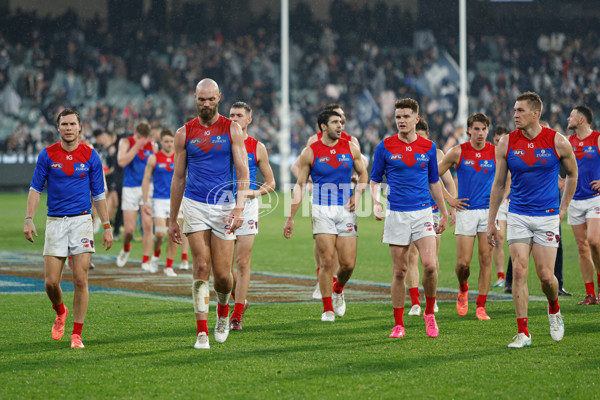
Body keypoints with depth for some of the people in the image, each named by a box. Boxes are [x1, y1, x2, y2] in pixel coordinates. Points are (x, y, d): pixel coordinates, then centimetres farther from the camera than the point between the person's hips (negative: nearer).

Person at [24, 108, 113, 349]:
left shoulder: (90, 156, 2)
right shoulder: (47, 155, 2)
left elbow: (99, 194, 7)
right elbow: (35, 189, 6)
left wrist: (107, 227, 3)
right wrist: (29, 219, -5)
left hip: (81, 221, -1)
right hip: (55, 221, 1)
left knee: (80, 279, -9)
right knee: (51, 281, -3)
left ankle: (77, 335, -2)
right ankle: (60, 312, 30)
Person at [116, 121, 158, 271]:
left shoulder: (153, 146, 5)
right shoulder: (126, 142, -2)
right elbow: (122, 162, -19)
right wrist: (136, 146, -19)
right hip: (130, 189, -2)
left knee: (148, 225, -7)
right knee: (129, 229, -3)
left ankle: (146, 261, 0)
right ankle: (126, 249, 30)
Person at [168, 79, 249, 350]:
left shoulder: (232, 129, 3)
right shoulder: (184, 133, 6)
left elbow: (243, 172, -1)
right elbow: (178, 177, 12)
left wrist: (239, 208, -14)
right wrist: (172, 220, 11)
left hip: (224, 205, 0)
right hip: (194, 205, 0)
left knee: (222, 274, -1)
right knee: (201, 268, -10)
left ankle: (223, 308, 32)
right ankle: (202, 332, -5)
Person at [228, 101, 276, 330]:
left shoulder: (257, 148, 6)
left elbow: (270, 183, 10)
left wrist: (256, 192, -9)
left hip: (247, 206, -1)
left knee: (242, 262, -6)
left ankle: (237, 315, -3)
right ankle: (240, 300, 27)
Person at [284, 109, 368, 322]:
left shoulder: (351, 148, 5)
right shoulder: (310, 152, -1)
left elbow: (363, 174, 19)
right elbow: (300, 185, 3)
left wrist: (357, 194, -1)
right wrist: (290, 217, 0)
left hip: (345, 209, 2)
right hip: (322, 210, -2)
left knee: (348, 263, -1)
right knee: (327, 261, -9)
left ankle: (338, 290, 31)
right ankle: (327, 309, 1)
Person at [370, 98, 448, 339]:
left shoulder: (428, 147, 6)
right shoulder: (385, 147, 1)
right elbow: (375, 179, 9)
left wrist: (444, 213, 18)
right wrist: (376, 202, -9)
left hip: (423, 212, 1)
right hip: (396, 215, -1)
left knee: (430, 265, -14)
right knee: (400, 271, 1)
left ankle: (429, 313, 8)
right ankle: (398, 324, 10)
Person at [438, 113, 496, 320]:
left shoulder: (496, 152, 1)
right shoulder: (458, 152, -3)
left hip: (488, 211, 1)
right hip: (466, 211, -1)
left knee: (486, 259, -2)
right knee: (463, 263, -5)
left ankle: (481, 306, 4)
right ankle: (463, 289, 28)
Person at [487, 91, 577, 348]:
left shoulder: (557, 142, -6)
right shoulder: (507, 144, -2)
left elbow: (572, 173, 12)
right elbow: (498, 184, 8)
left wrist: (563, 208, 11)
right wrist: (491, 222, 8)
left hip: (547, 216, -1)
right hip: (518, 217, 1)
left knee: (546, 276, -3)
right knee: (519, 271, -9)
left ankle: (554, 309, 30)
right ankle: (523, 332, -4)